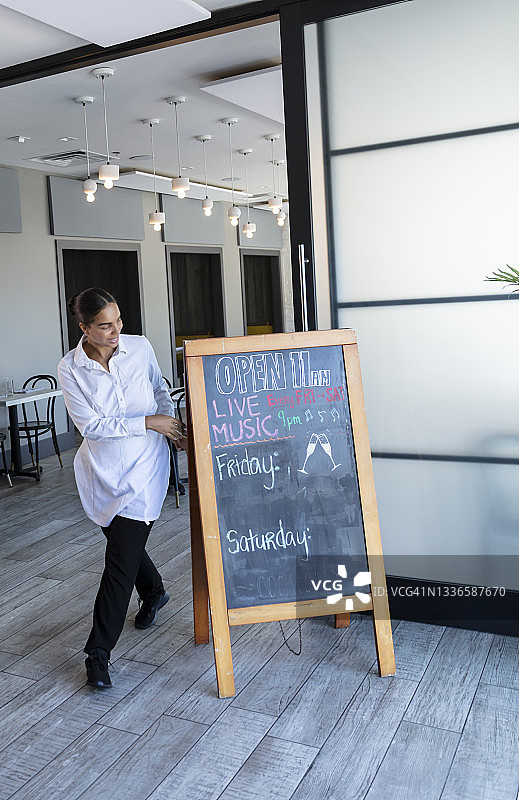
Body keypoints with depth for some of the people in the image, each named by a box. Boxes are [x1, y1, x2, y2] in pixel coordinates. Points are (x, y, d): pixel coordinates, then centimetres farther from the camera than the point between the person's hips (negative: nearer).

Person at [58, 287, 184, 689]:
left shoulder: (140, 348, -6)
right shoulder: (70, 369, -10)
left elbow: (160, 389, 13)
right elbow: (91, 426, -15)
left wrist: (173, 424, 0)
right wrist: (147, 422, -18)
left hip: (144, 465, -1)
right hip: (100, 470, 2)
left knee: (122, 559, -5)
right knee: (123, 543, 18)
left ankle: (99, 652, 7)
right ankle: (154, 592, 50)